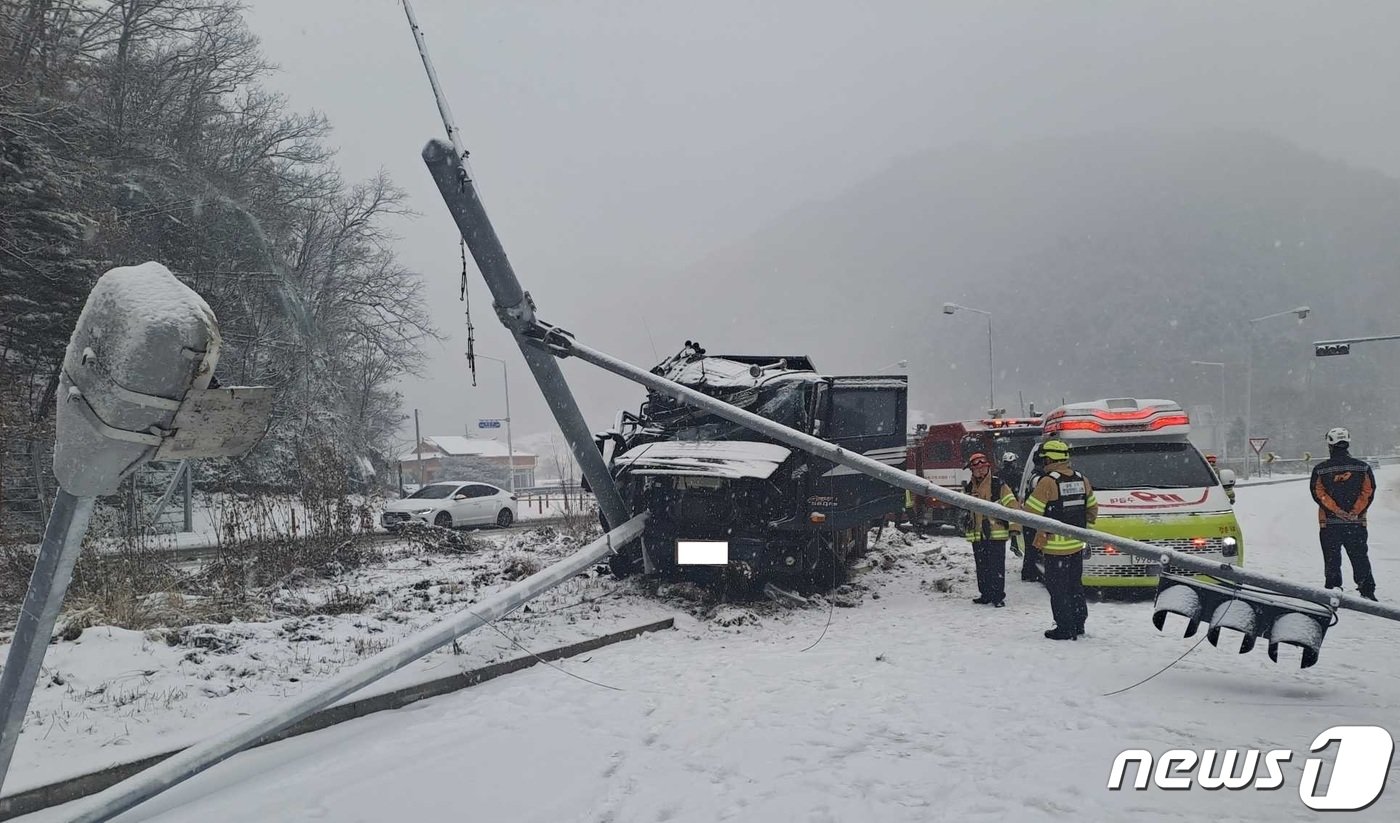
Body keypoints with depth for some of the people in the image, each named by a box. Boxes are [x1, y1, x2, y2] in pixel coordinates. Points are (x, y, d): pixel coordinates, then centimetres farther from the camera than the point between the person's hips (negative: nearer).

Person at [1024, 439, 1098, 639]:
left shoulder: (1047, 482, -17)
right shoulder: (1082, 480, 5)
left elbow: (1030, 512, -14)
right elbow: (1093, 509, 16)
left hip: (1055, 546, -7)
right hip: (1077, 544, 7)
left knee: (1058, 589, 2)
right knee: (1075, 586, 18)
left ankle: (1065, 628, 4)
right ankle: (1078, 624, 26)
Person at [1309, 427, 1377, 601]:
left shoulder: (1320, 469, -3)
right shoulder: (1362, 467, 2)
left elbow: (1318, 493, -9)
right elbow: (1369, 491, -4)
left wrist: (1337, 511, -13)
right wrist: (1355, 512, -9)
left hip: (1329, 523, -1)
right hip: (1357, 523, 1)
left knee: (1332, 559, 7)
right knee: (1360, 558, 11)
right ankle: (1367, 592, 10)